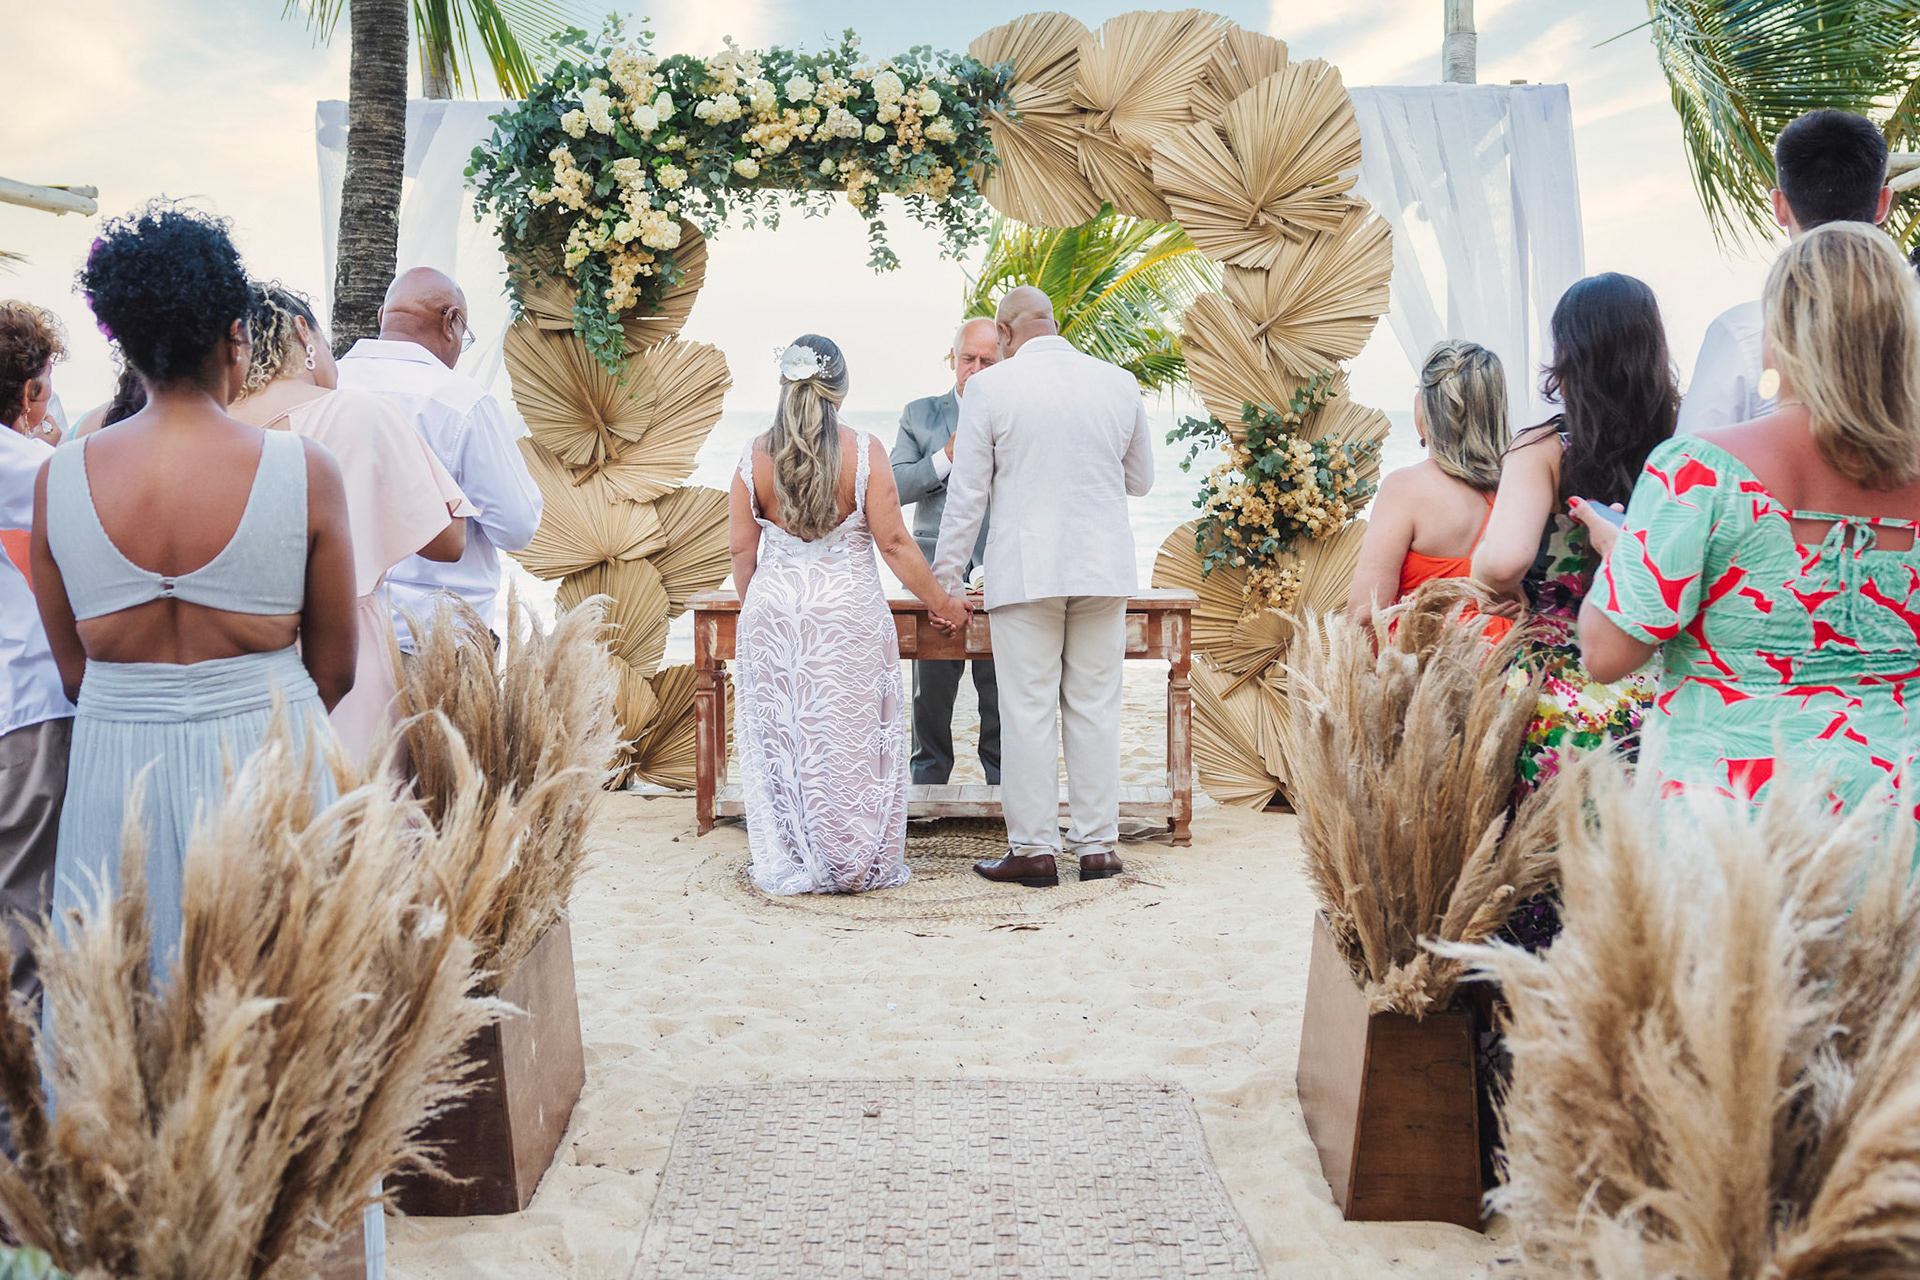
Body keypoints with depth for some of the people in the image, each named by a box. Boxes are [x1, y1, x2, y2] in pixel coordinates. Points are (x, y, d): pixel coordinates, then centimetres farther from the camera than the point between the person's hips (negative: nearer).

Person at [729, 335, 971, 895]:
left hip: (773, 612, 2)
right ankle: (857, 864, 16)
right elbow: (894, 542, -7)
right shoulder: (863, 451, -8)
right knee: (851, 740, 7)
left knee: (780, 739, 11)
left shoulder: (756, 455, -1)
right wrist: (941, 602, 4)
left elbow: (741, 548, 4)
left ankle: (789, 864, 18)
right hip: (849, 614, -2)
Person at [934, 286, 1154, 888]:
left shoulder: (990, 387, -4)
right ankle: (1097, 845, 13)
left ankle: (1033, 849, 6)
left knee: (1028, 710, 2)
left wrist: (945, 574, 7)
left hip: (1025, 568, -3)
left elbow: (967, 494, -2)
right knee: (1095, 707, 8)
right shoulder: (1119, 383, 5)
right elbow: (1141, 479, 16)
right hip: (1103, 568, 3)